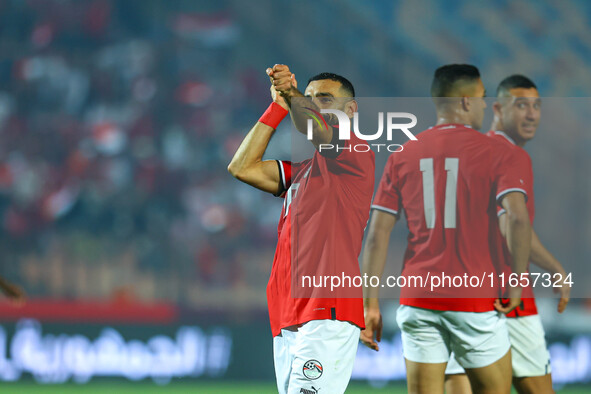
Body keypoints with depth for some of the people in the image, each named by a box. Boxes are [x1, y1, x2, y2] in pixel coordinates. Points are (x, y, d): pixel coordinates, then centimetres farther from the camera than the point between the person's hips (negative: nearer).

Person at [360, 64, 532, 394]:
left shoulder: (403, 156, 7)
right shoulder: (494, 153, -3)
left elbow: (378, 234, 3)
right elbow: (518, 218, -18)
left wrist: (371, 304, 5)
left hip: (417, 301, 3)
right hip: (476, 301, -3)